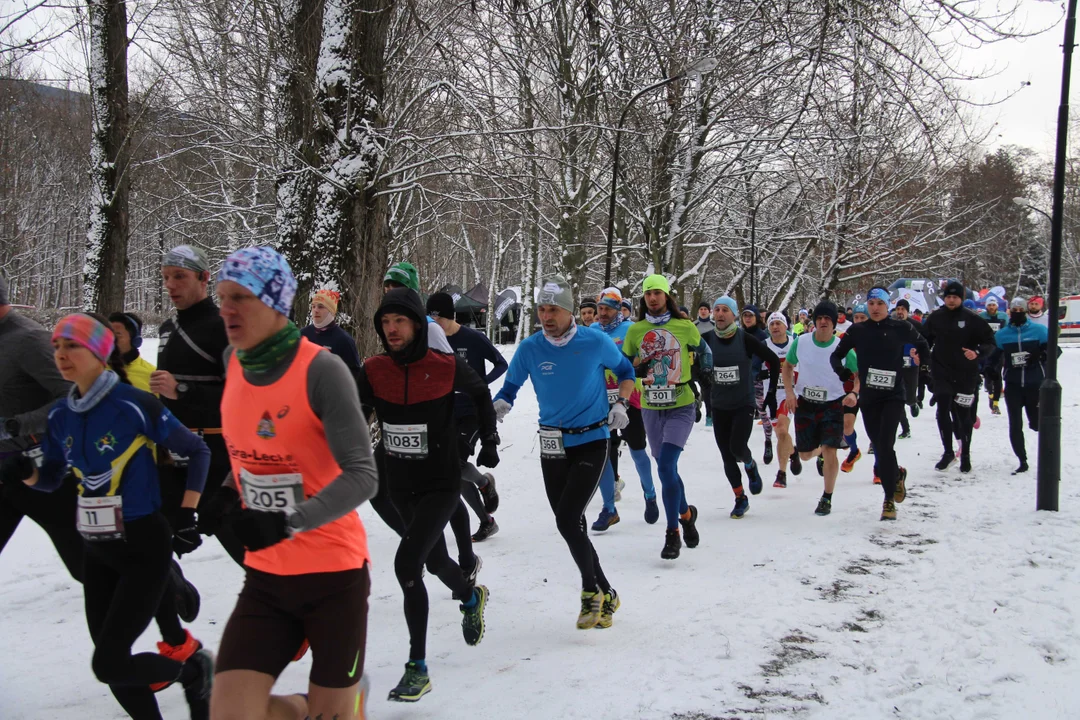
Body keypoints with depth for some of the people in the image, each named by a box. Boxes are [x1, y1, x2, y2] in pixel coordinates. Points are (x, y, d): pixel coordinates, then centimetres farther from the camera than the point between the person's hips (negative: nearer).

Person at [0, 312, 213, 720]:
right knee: (110, 660, 10)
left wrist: (187, 517, -8)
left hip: (143, 548, -6)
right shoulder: (60, 416, 2)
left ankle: (195, 672, 16)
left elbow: (197, 452, -7)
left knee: (109, 664, -9)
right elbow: (52, 479, 13)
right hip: (96, 551, 7)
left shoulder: (135, 406, -17)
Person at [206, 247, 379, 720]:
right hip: (265, 577, 5)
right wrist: (231, 493, 5)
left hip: (333, 574, -5)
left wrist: (287, 523, -34)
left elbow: (361, 477, -22)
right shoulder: (234, 361, 2)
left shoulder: (321, 370, -17)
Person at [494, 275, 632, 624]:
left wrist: (621, 405, -4)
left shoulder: (595, 341, -9)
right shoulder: (530, 348, -4)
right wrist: (496, 408, -15)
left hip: (592, 443, -3)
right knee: (570, 525, 7)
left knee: (567, 520, -16)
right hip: (553, 447, 4)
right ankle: (605, 595, 25)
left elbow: (625, 370, 9)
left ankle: (591, 591, 7)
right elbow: (510, 389, 6)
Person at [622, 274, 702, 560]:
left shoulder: (685, 327, -3)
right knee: (667, 469, 13)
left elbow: (703, 355, 13)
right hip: (651, 410, 4)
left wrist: (694, 381, 4)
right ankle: (686, 514, 38)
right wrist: (635, 370, -8)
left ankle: (673, 533, -9)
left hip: (681, 408, -3)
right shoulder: (635, 330, 2)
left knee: (666, 466, -17)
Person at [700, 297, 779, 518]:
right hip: (720, 406, 3)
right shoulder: (706, 339, -6)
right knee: (727, 456, 5)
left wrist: (771, 392, -3)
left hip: (744, 404, -3)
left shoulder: (745, 339, -11)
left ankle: (751, 466, 17)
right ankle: (740, 499, 21)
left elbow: (774, 361, -3)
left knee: (737, 447, -19)